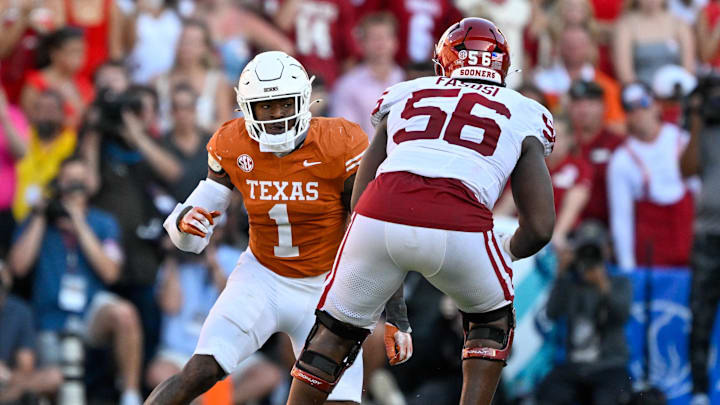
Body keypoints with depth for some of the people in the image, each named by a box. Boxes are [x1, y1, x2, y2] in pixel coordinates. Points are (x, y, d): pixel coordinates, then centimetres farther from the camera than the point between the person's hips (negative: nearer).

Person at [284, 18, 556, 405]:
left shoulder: (405, 96, 29)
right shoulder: (523, 117, 25)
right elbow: (539, 227, 17)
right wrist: (506, 254, 38)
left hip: (380, 216, 2)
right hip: (458, 227, -2)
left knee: (337, 330, 24)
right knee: (491, 321, 29)